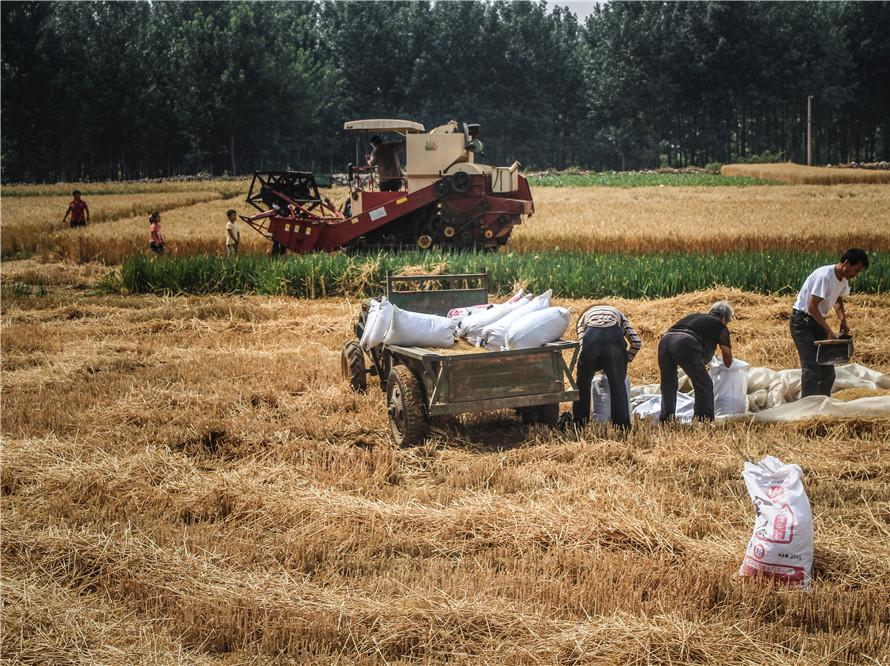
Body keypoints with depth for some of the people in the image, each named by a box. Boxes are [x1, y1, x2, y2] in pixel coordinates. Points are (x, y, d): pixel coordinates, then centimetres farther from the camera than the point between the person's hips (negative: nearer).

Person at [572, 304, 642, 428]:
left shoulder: (584, 316, 36)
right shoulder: (617, 313, 37)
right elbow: (636, 342, 21)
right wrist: (625, 361, 32)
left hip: (591, 338, 0)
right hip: (614, 338, 0)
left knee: (583, 384, 16)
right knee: (618, 385, 10)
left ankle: (579, 425, 23)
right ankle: (622, 427, 10)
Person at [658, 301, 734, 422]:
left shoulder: (694, 316, 37)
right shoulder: (720, 326, 21)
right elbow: (728, 362, 23)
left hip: (664, 340, 6)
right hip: (685, 343, -6)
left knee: (668, 385, 20)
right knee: (704, 385, 7)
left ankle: (666, 419, 19)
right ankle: (704, 420, 4)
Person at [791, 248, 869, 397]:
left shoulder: (843, 279, 3)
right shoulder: (824, 276, -25)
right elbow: (812, 307, -27)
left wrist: (842, 320, 3)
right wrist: (829, 331, -27)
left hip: (817, 321, 9)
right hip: (802, 320, -9)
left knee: (827, 369, 9)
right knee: (811, 368, -16)